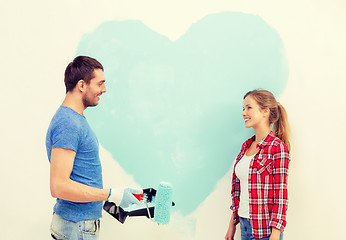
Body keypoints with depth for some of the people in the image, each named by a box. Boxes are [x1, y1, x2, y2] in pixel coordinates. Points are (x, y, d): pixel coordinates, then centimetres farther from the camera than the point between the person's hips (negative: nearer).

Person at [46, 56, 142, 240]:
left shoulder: (76, 120, 12)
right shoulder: (67, 124, -20)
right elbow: (59, 187, -26)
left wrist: (106, 198, 16)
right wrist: (111, 195, -22)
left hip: (82, 221, 10)